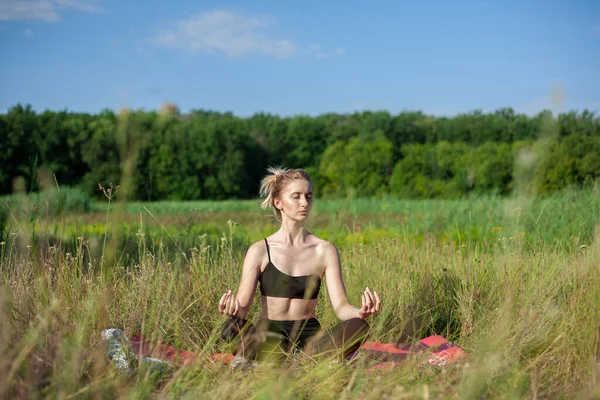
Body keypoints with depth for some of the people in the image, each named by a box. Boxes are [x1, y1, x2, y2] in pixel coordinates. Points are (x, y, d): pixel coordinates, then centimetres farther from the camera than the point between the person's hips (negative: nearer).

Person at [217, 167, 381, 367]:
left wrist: (360, 312, -26)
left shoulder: (325, 251, 6)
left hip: (310, 336, 2)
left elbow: (341, 307, -2)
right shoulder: (260, 251, 2)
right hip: (271, 337, -2)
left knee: (358, 326, -31)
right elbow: (242, 307, -6)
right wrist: (232, 311, -31)